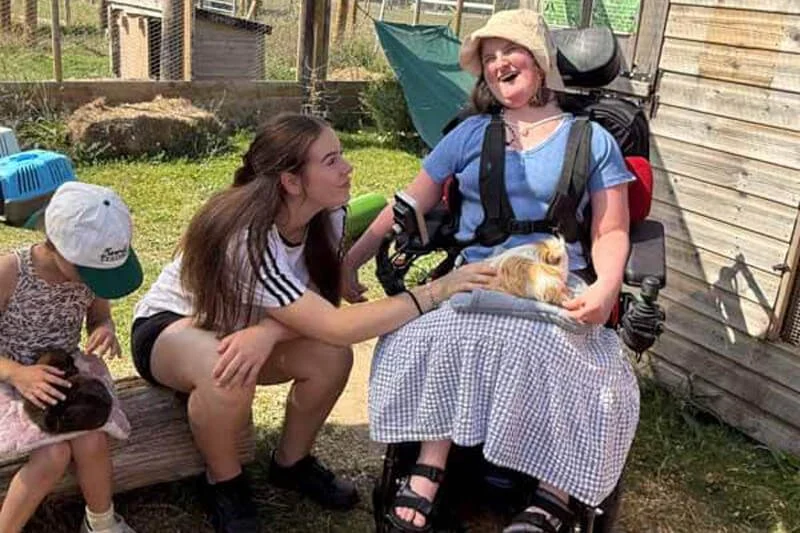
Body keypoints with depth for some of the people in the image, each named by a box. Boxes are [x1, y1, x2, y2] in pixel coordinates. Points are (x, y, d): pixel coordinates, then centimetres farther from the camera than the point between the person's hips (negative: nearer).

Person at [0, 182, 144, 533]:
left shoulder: (90, 269, -11)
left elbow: (99, 317, 8)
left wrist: (105, 331, -17)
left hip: (66, 376, 3)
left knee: (92, 443, -21)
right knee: (54, 454, -25)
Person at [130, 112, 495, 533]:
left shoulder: (328, 215, -15)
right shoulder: (247, 238, -37)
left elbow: (318, 310, -12)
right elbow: (335, 325, -41)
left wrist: (268, 332, -35)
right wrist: (437, 291, -41)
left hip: (240, 326, 6)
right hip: (167, 327, -6)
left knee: (331, 356, -20)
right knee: (229, 376, -38)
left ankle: (291, 463, 7)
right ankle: (224, 484, -7)